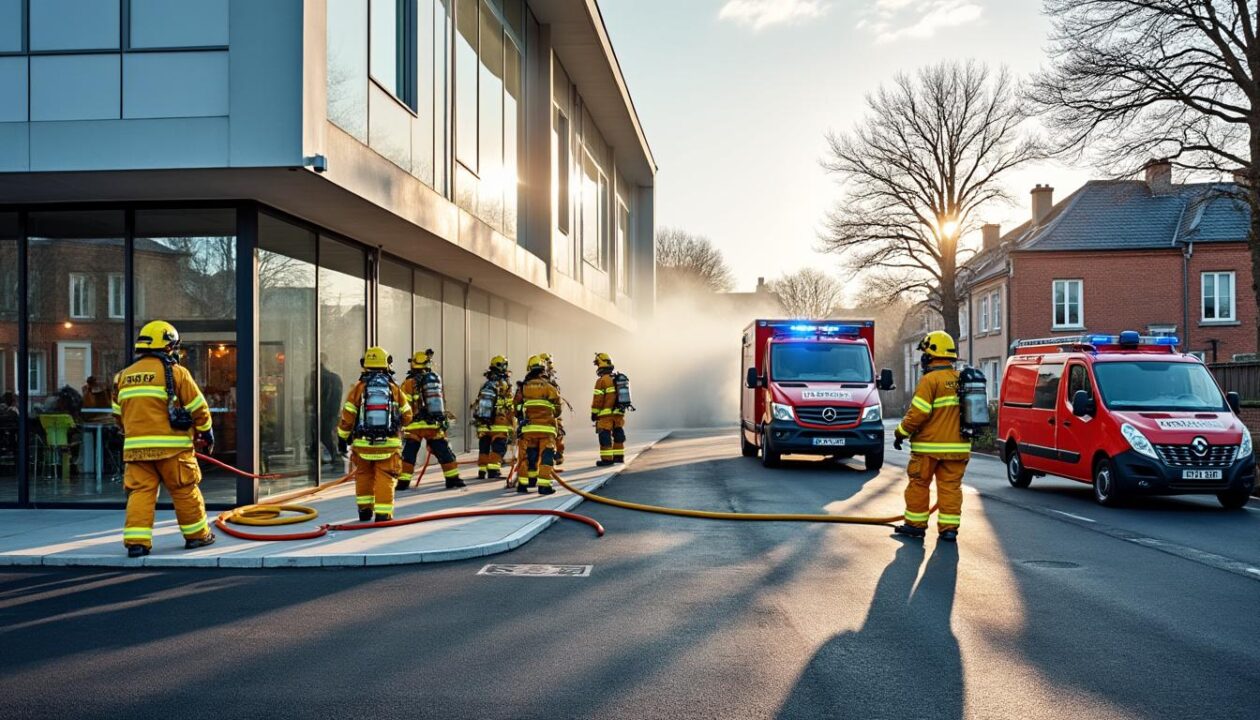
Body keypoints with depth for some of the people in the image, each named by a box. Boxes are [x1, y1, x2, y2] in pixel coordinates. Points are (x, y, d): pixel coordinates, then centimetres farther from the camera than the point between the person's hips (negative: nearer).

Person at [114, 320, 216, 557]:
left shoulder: (124, 376, 13)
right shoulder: (175, 372, -4)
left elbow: (119, 414, 20)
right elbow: (198, 407, -2)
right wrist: (206, 433, 12)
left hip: (135, 446, 4)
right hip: (171, 446, -4)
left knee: (140, 492, 5)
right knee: (185, 492, 7)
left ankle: (136, 541, -3)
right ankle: (197, 535, 16)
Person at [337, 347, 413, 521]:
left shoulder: (359, 387, -1)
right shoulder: (394, 388, 2)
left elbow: (347, 417, -1)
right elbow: (407, 417, 8)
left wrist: (342, 439, 11)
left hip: (363, 443, 1)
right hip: (389, 444, -1)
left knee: (363, 475, 20)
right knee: (385, 479, 5)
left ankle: (364, 510, 24)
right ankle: (383, 514, 1)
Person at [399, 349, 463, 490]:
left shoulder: (410, 382, -5)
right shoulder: (436, 379, 7)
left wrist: (403, 426, 0)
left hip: (415, 425, -3)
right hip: (435, 425, 3)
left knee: (409, 455, 3)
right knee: (444, 452, 11)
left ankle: (403, 482, 1)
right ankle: (453, 479, 12)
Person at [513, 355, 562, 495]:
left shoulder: (523, 387, 7)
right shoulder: (549, 386, -1)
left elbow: (516, 408, 11)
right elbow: (557, 409, 4)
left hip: (528, 427, 3)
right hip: (546, 427, -3)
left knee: (528, 456, 13)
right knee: (546, 456, -1)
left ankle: (523, 483, 15)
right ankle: (544, 485, -7)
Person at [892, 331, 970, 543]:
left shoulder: (931, 380, -13)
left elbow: (918, 413, -17)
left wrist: (901, 433, -5)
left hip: (929, 447, -6)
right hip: (957, 447, 6)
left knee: (919, 484, 7)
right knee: (951, 486, 9)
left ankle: (916, 524, 14)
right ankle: (949, 527, 7)